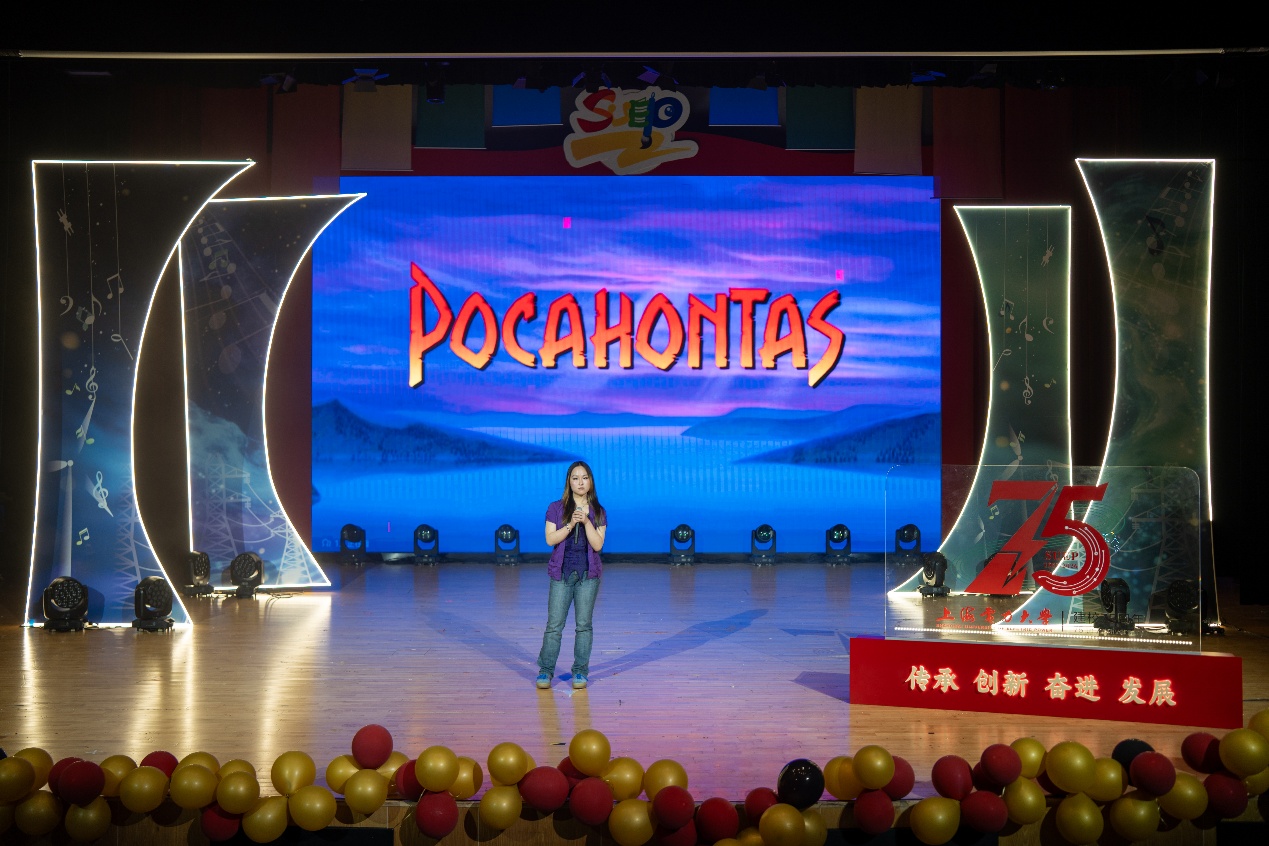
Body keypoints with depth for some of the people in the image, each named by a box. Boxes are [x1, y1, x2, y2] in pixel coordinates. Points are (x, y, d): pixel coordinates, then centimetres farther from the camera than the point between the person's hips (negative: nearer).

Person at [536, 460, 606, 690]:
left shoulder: (598, 512, 5)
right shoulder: (556, 508, 1)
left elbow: (598, 544, -4)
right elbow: (550, 539, -7)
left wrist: (586, 522, -16)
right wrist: (571, 524, -18)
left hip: (588, 574, 1)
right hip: (562, 572, -1)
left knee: (583, 624, 3)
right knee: (554, 624, -2)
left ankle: (580, 671, 10)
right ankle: (545, 670, 5)